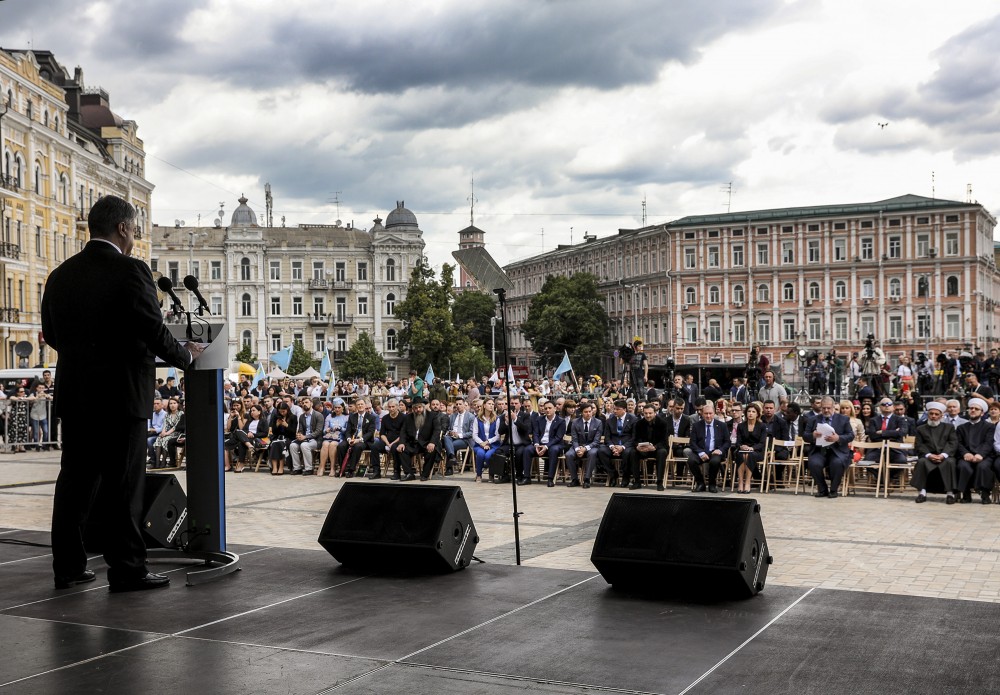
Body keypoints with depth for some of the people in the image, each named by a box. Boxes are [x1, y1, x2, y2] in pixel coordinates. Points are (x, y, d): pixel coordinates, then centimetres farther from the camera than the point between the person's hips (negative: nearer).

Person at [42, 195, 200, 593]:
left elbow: (51, 334, 14)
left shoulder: (60, 276, 8)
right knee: (123, 485, 0)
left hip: (73, 394, 7)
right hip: (121, 395, -6)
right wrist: (185, 356, 3)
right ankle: (125, 570, 6)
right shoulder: (130, 271, -13)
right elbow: (154, 332, -15)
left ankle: (67, 566, 19)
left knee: (75, 480, 13)